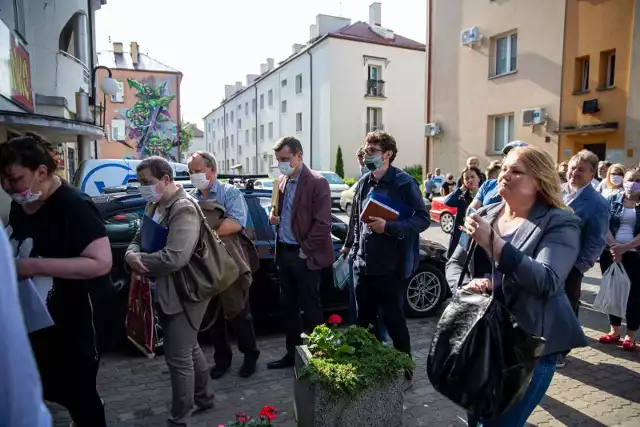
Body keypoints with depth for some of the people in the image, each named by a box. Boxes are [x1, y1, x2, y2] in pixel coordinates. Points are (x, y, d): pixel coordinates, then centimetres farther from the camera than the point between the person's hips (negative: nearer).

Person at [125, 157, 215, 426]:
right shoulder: (153, 206, 9)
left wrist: (139, 261, -17)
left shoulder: (184, 209, -22)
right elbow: (138, 238, 11)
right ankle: (204, 397, 41)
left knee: (178, 358, 1)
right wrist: (131, 254, -13)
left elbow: (175, 258, -31)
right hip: (163, 291, 10)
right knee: (188, 349, 22)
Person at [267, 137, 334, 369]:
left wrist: (304, 251, -13)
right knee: (288, 306, 15)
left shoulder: (317, 183, -13)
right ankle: (292, 352, 29)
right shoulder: (282, 182, 10)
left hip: (304, 256, -7)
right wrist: (274, 216, 0)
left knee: (310, 308, 3)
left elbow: (323, 224, -17)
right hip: (284, 252, 7)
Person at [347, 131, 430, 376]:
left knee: (393, 320, 6)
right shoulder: (363, 183, 11)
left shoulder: (404, 183, -10)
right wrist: (354, 252, 15)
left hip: (391, 267, -6)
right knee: (364, 320, 16)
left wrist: (388, 227, -24)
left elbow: (423, 219, -14)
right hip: (364, 266, 6)